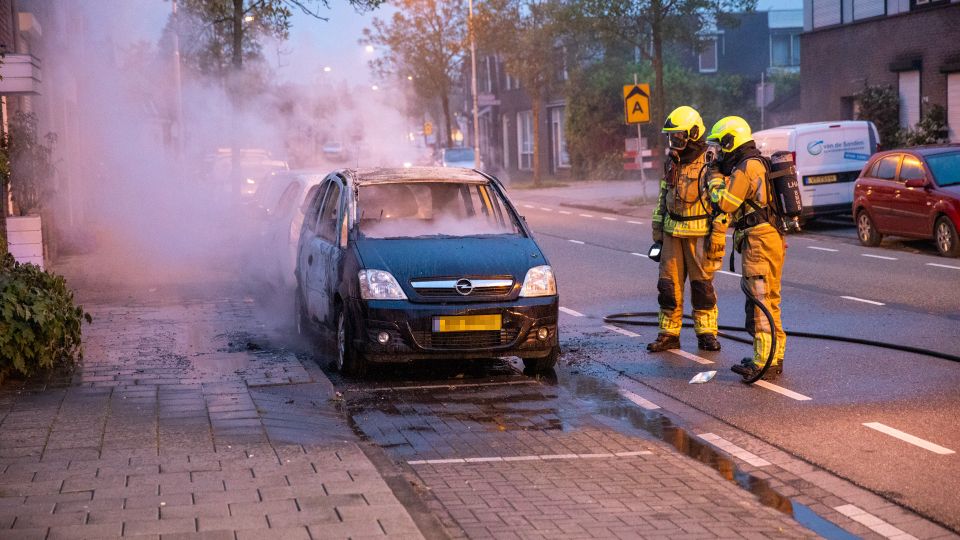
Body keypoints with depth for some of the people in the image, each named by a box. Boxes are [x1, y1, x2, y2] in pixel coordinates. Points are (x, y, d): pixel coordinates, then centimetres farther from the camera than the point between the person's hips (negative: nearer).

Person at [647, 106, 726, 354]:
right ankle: (669, 334, 10)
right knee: (669, 284, 4)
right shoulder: (672, 163, 12)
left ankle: (706, 333, 10)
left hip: (700, 233, -6)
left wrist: (717, 236, -15)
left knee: (702, 284, 1)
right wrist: (657, 233, 16)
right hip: (672, 233, 6)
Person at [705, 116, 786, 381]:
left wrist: (715, 177, 1)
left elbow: (725, 202, -14)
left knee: (759, 302, -11)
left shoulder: (745, 168, -13)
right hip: (772, 239, 11)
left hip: (759, 242, -11)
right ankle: (774, 358, 22)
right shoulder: (759, 164, 19)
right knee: (768, 301, 16)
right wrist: (724, 173, 19)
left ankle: (764, 362, -13)